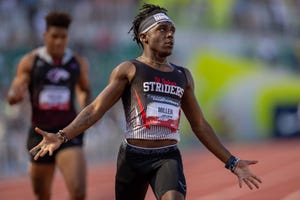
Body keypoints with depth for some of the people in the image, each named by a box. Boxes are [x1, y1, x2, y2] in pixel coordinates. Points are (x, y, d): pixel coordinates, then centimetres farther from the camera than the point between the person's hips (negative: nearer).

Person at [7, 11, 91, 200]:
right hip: (40, 133, 1)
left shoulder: (79, 62, 4)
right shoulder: (30, 62, -1)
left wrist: (86, 104, -2)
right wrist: (16, 94, -26)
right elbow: (12, 97, -1)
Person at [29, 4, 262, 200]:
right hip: (133, 156, -2)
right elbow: (95, 110, -3)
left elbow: (200, 125, 21)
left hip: (168, 157, 2)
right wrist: (62, 136, -19)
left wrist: (231, 162, 17)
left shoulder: (183, 76, 15)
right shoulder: (129, 70, 3)